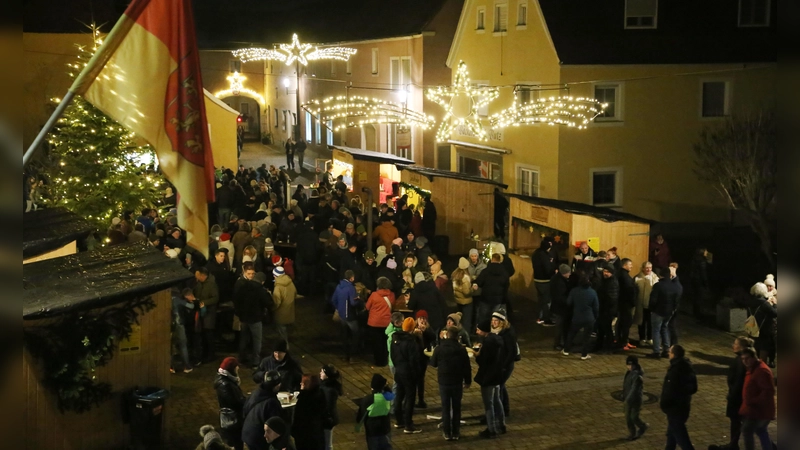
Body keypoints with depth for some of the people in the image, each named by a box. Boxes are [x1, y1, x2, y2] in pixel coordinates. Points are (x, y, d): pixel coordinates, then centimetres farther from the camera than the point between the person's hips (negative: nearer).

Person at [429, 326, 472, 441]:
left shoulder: (439, 348, -8)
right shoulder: (461, 349, -10)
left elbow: (433, 364, 6)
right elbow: (467, 367, -4)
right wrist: (467, 381, 8)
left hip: (443, 381, 0)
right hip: (457, 382, 0)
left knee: (445, 407, 8)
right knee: (456, 407, 10)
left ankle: (447, 433, 8)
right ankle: (456, 432, 12)